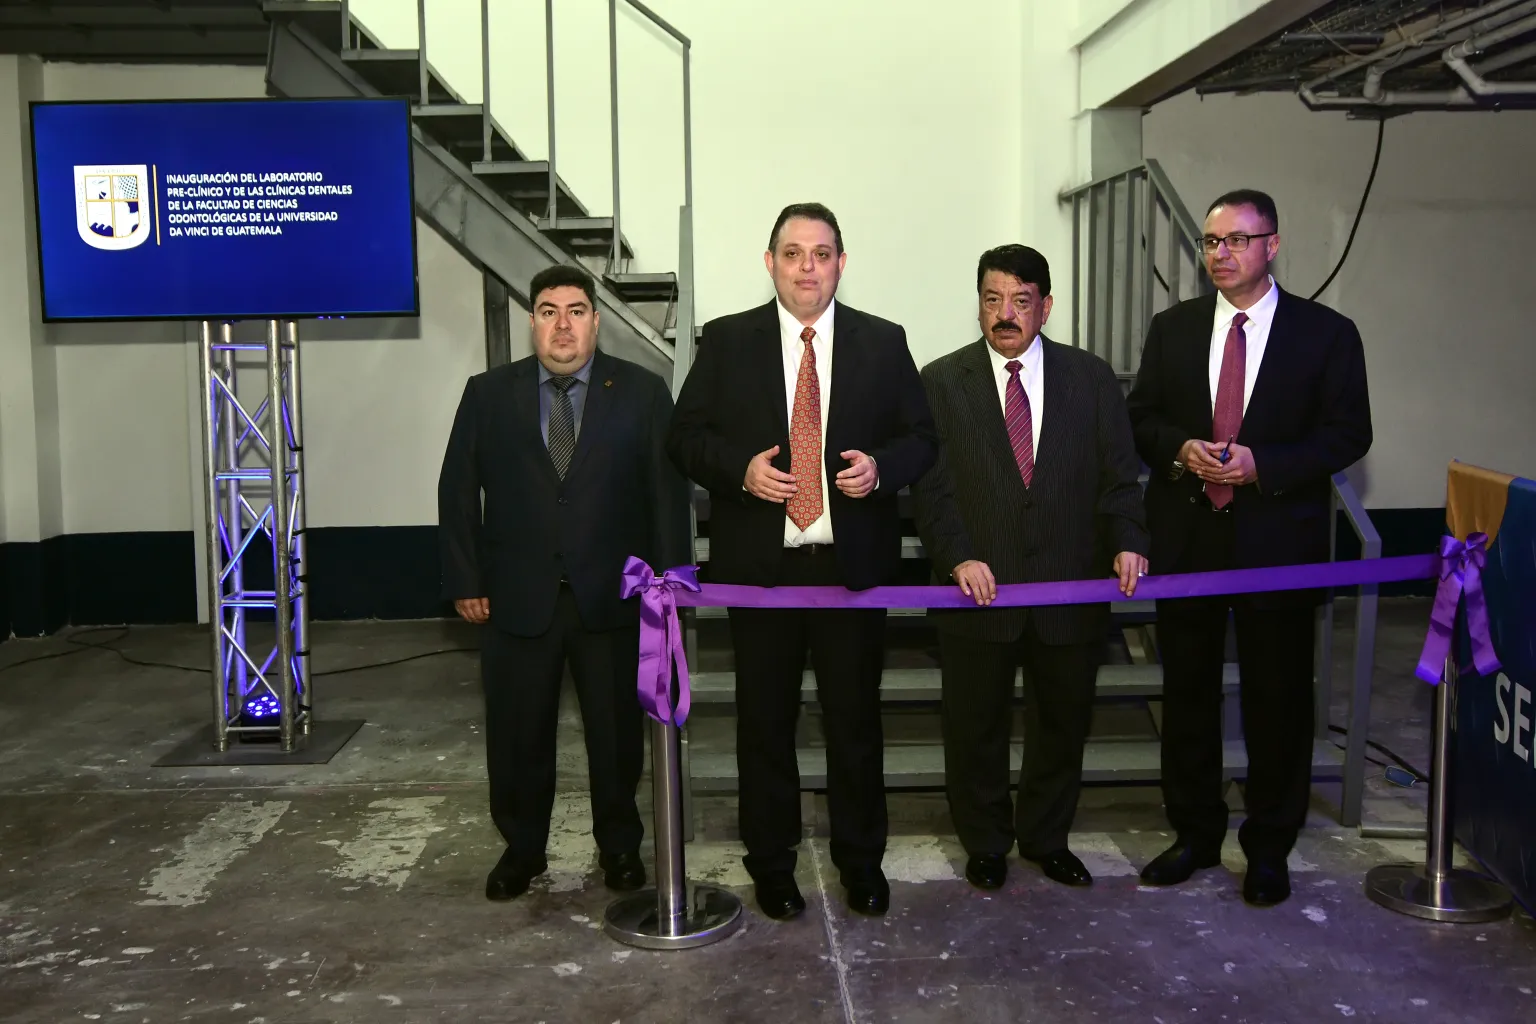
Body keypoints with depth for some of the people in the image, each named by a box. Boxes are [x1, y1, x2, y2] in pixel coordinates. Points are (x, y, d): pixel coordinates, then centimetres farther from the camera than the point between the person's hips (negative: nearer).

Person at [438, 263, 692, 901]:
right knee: (517, 733, 10)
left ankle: (619, 846, 29)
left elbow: (668, 492, 0)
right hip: (517, 598, 1)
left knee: (616, 731, 10)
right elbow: (458, 491, 6)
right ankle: (521, 848, 29)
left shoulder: (642, 393, 2)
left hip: (611, 597, -1)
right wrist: (465, 582, 0)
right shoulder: (488, 394, 5)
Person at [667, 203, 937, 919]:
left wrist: (880, 467, -14)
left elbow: (921, 437, 7)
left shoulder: (883, 343, 5)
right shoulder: (726, 341, 2)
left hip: (854, 564, 1)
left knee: (855, 719, 11)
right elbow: (684, 437, 2)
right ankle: (771, 862, 27)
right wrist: (741, 468, -16)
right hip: (759, 564, 0)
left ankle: (861, 860, 29)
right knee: (765, 720, 10)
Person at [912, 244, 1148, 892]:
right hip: (980, 589, -1)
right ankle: (985, 845, 31)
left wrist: (1126, 542, -14)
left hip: (1070, 588, 2)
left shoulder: (1092, 378, 4)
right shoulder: (941, 382, -1)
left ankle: (1047, 839, 36)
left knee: (1063, 724, 15)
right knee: (976, 729, 11)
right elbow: (931, 485, -5)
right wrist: (958, 557, -18)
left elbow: (1118, 474, 2)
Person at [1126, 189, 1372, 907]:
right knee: (1187, 692, 11)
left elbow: (1347, 434, -4)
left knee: (1277, 698, 5)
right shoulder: (1172, 328, 7)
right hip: (1186, 540, 3)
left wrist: (1261, 464, -17)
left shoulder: (1326, 333, -1)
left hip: (1279, 543, -3)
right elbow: (1140, 418, 9)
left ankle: (1268, 848, 20)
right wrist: (1180, 450, -12)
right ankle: (1195, 834, 27)